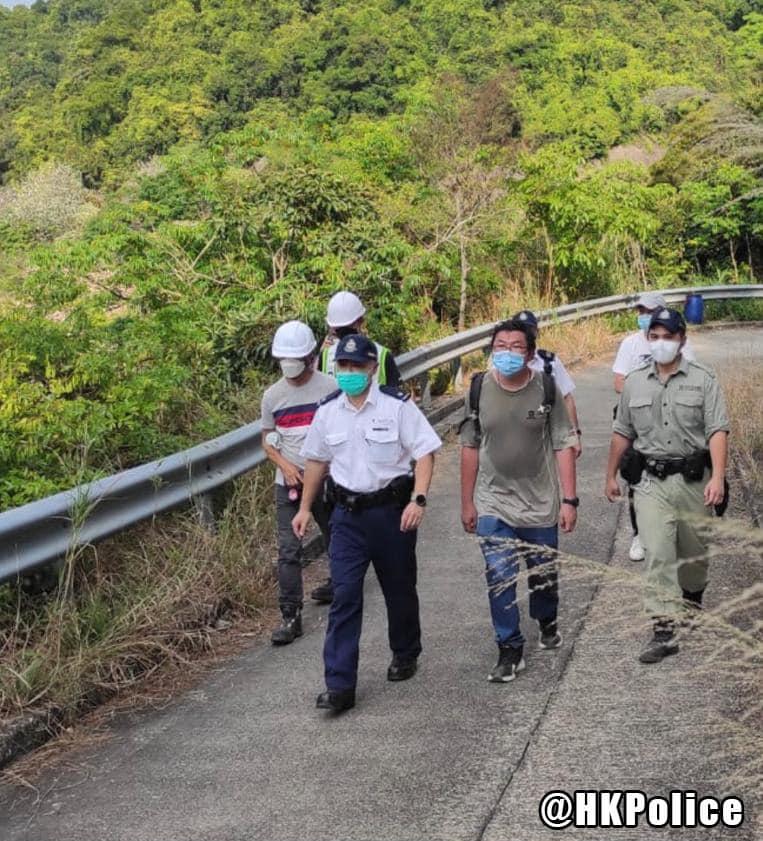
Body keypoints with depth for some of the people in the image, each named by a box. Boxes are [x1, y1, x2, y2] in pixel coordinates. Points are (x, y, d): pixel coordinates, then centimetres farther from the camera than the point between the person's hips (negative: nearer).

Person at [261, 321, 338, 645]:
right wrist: (285, 464, -8)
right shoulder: (273, 395, 3)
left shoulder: (329, 387, -6)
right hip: (288, 484, 2)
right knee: (288, 551, -5)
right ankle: (290, 616, -2)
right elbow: (267, 440, 11)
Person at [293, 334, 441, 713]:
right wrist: (305, 507, 16)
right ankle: (339, 685, -7)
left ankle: (405, 655, 39)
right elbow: (316, 460, 15)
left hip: (391, 510, -2)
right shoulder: (328, 410, 3)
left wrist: (418, 500, -21)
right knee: (344, 596, -6)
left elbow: (425, 451, -10)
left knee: (399, 590, 14)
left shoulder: (397, 406, -10)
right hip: (348, 514, 2)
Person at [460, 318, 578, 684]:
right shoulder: (479, 389, -4)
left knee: (543, 572, 15)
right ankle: (510, 650, 6)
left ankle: (547, 622, 44)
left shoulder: (546, 388, -7)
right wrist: (467, 502, 5)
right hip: (493, 504, 0)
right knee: (500, 578, -6)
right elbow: (470, 447, 4)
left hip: (541, 502, 0)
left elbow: (564, 445, -4)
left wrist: (569, 499, -8)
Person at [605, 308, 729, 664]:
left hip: (693, 479, -1)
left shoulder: (702, 380, -4)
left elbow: (717, 431, -11)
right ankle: (664, 630, -8)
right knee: (658, 555, -8)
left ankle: (692, 601, 43)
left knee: (694, 551, 15)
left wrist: (718, 477, -22)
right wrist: (611, 475, 17)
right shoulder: (635, 382, 6)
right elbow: (622, 432, 14)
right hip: (651, 481, 1)